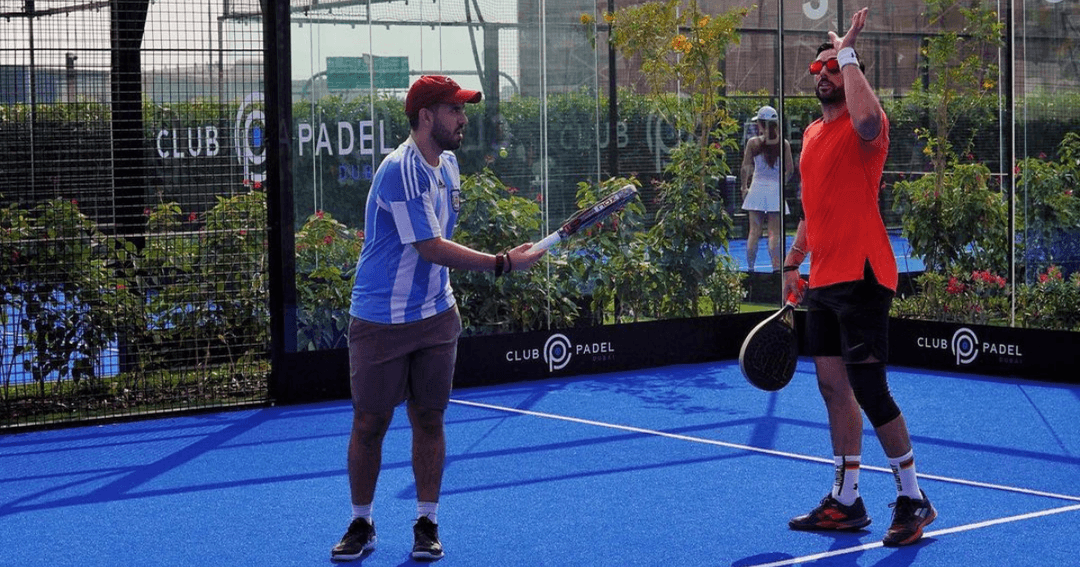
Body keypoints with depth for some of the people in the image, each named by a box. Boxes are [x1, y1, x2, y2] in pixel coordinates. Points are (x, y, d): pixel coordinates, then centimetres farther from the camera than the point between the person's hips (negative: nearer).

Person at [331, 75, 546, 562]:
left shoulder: (448, 165, 7)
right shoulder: (401, 170, -20)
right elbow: (431, 249, -24)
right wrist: (504, 263, -22)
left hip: (435, 317, 7)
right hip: (381, 321, -7)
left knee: (429, 420, 7)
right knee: (369, 425, 2)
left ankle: (426, 525, 17)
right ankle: (361, 525, 17)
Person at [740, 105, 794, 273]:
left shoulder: (753, 143, -4)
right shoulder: (784, 144, -2)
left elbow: (745, 167, -3)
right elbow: (790, 169, -1)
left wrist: (744, 187, 9)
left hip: (757, 188, 0)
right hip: (776, 190, 0)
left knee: (754, 232, 5)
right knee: (775, 233, 2)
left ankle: (750, 267, 9)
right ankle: (776, 267, -4)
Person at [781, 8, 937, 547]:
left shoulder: (864, 126, -8)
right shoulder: (812, 133, 17)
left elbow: (867, 120, -35)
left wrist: (847, 53, -22)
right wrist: (794, 261, 21)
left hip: (860, 277, -8)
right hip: (823, 281, 8)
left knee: (869, 389, -8)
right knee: (833, 387, 11)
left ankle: (913, 499, 6)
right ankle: (846, 502, 19)